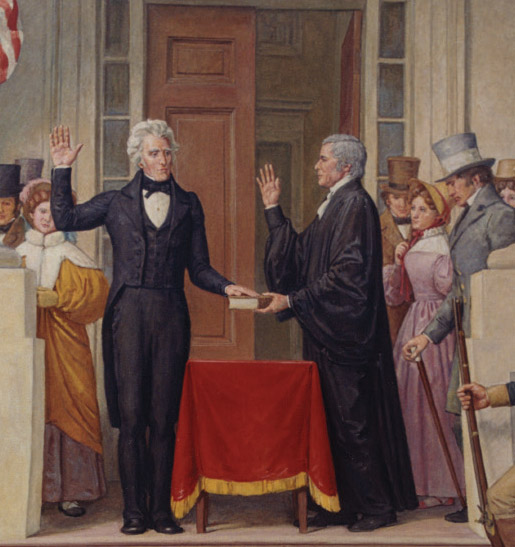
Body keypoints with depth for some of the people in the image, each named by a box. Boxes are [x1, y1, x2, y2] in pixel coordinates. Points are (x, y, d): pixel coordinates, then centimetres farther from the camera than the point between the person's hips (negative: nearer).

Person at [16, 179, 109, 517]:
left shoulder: (71, 256, 7)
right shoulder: (20, 255, 14)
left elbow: (97, 291, -5)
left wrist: (57, 299, -14)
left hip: (64, 346, -1)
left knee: (67, 410, -5)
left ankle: (69, 491, 1)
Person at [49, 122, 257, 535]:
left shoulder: (188, 205, 13)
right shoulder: (118, 201, 12)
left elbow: (199, 268, 11)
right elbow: (66, 218, 10)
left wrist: (227, 287, -5)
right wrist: (63, 170, 6)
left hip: (171, 315, 1)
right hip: (128, 312, -1)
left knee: (164, 417, 2)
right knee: (130, 413, -3)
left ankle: (162, 509, 10)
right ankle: (134, 510, 5)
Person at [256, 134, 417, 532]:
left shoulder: (355, 205, -13)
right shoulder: (334, 205, 16)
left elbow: (346, 273, -21)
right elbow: (299, 256, 15)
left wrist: (293, 300, -19)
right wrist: (274, 209, 14)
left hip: (345, 333, -10)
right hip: (326, 332, 10)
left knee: (353, 421, -3)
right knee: (332, 418, 11)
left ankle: (377, 506, 8)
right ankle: (343, 504, 20)